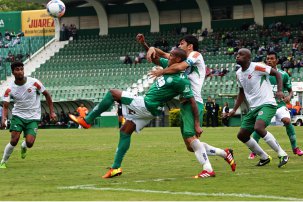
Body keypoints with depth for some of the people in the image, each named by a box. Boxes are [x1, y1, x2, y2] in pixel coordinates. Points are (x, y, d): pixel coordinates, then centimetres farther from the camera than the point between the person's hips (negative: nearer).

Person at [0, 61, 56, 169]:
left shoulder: (34, 82, -10)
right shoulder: (10, 89, -9)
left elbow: (47, 95, 2)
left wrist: (52, 112, 1)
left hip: (33, 117, 0)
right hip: (18, 115, 0)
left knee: (29, 143, -15)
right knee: (14, 140, -17)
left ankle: (24, 147, 25)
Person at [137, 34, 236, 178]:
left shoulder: (195, 55, 0)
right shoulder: (182, 58, 23)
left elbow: (179, 67, -17)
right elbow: (162, 55, 18)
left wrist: (162, 71, -4)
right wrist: (149, 47, -1)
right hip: (184, 103, 9)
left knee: (190, 137, -24)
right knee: (191, 147, 8)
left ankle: (208, 169, -25)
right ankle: (225, 153, 20)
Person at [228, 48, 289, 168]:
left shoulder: (257, 67, -12)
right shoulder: (239, 74, 12)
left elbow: (277, 73, -8)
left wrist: (279, 90, -21)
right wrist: (234, 110, 20)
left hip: (267, 104, -9)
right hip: (253, 108, 9)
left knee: (258, 128, -31)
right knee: (242, 135, 6)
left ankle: (282, 154, -19)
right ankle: (264, 158, 21)